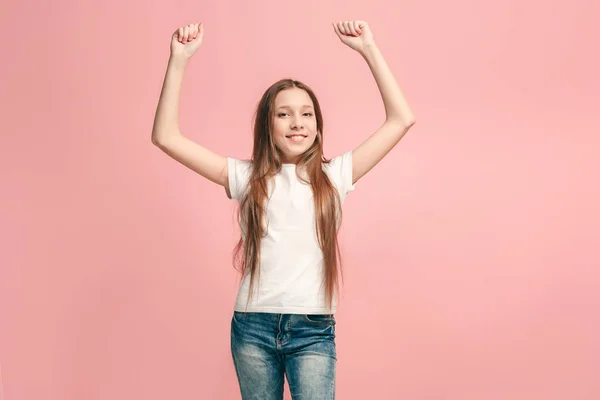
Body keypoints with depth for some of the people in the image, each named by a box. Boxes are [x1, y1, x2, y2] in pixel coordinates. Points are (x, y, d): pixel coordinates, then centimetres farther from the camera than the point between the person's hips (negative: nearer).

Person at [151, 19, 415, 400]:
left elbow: (402, 119, 2)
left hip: (313, 329, -1)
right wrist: (179, 60, -7)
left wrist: (369, 49, -2)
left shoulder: (335, 176, 5)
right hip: (253, 326, 1)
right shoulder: (246, 178, 5)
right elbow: (166, 137, 0)